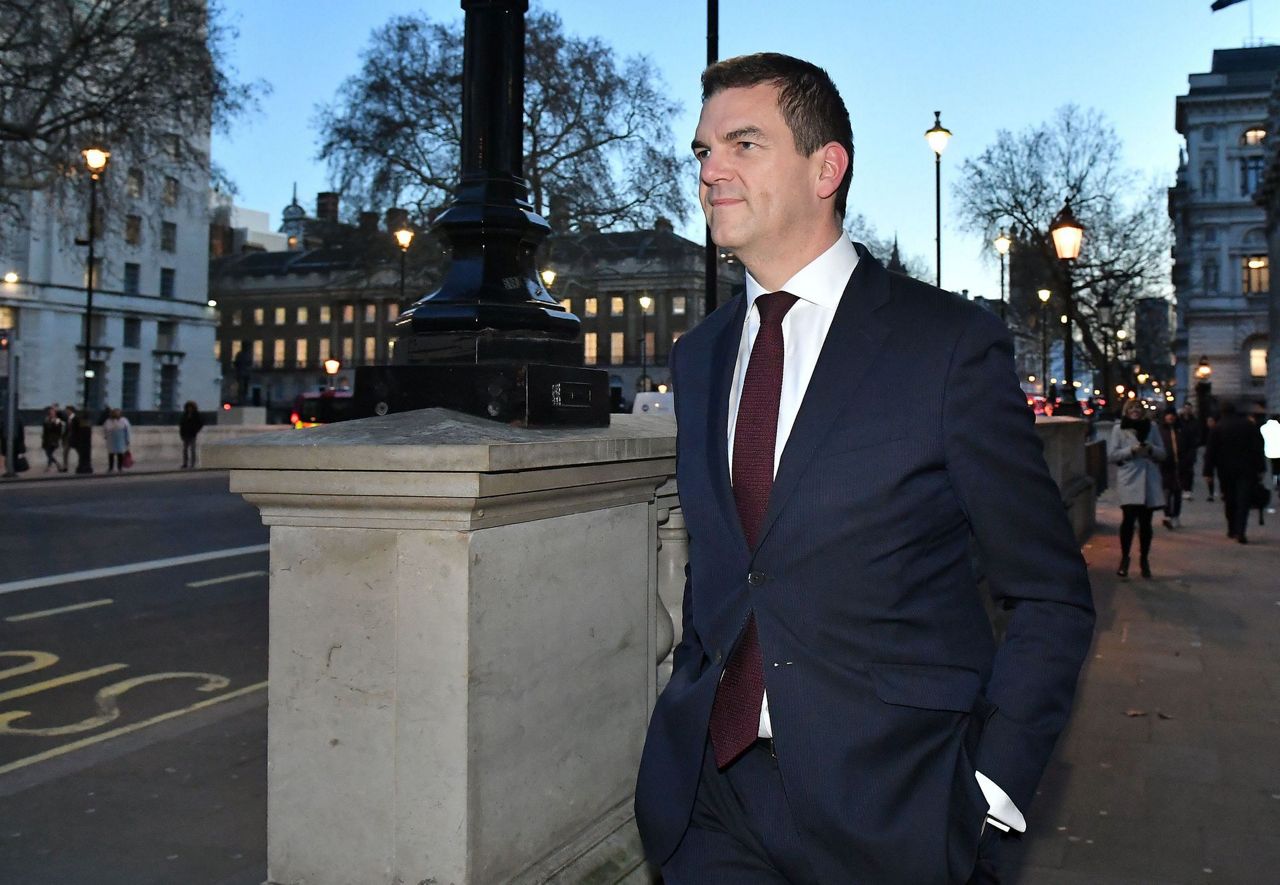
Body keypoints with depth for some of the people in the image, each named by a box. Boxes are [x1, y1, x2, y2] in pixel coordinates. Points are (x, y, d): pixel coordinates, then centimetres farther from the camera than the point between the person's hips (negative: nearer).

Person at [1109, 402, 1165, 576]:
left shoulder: (1151, 428, 13)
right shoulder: (1118, 429, 4)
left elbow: (1162, 453, 12)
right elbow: (1112, 454, -2)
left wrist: (1151, 449, -8)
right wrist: (1131, 450, -14)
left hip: (1149, 481, 3)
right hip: (1129, 481, -3)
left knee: (1145, 522, 7)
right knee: (1128, 519, -11)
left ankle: (1144, 559, 19)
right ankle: (1124, 558, 3)